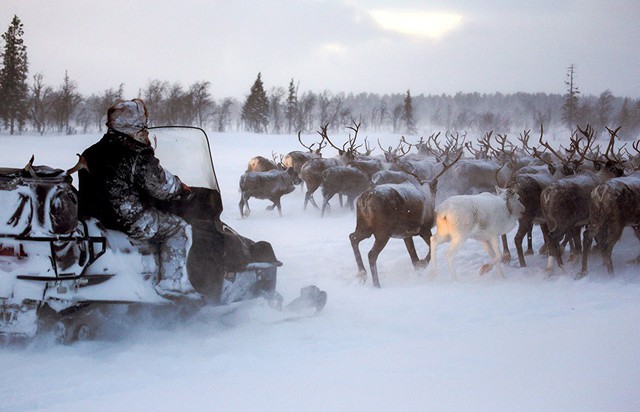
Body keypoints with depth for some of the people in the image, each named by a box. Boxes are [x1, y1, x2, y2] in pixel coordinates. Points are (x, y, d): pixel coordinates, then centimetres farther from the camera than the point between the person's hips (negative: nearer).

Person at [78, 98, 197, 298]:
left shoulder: (90, 153, 9)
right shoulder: (139, 155, -15)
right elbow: (161, 187, -14)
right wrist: (182, 189, 8)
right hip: (129, 220, -9)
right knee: (179, 229, 2)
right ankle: (173, 282, -11)